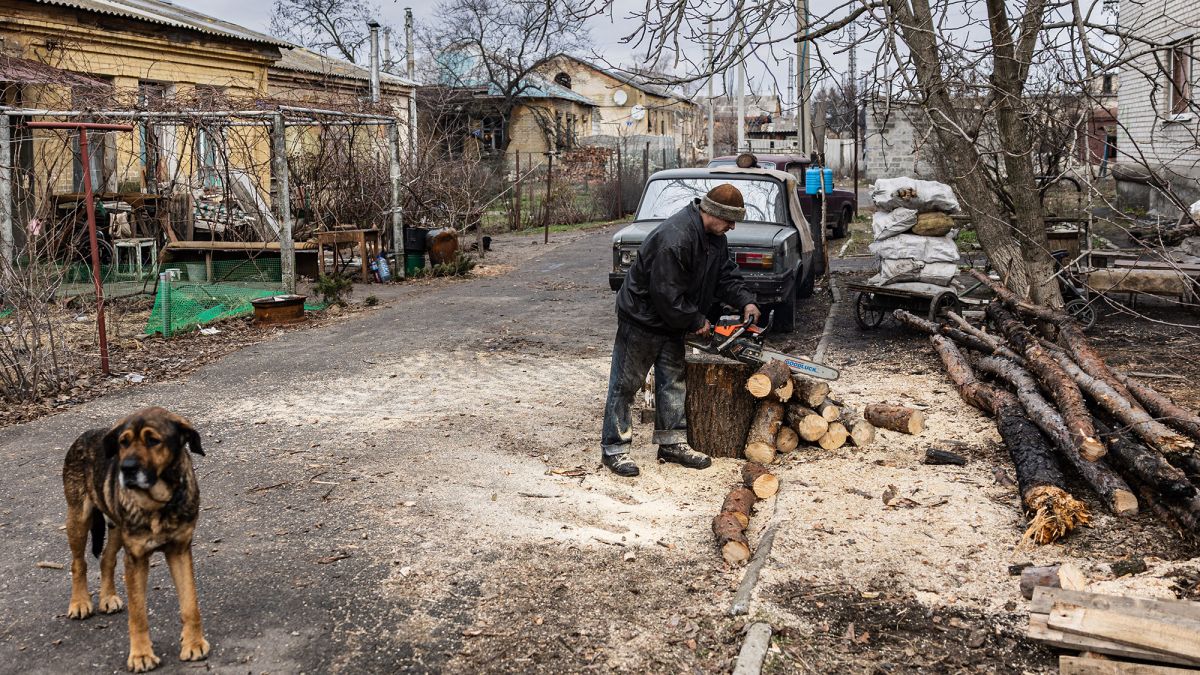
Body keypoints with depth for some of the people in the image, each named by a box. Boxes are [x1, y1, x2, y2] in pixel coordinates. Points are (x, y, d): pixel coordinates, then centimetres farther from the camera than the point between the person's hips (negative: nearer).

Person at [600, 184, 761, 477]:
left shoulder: (715, 237, -2)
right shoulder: (674, 238, -33)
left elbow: (726, 275, 7)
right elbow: (667, 294, -30)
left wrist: (745, 301, -10)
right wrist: (696, 321, -18)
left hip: (672, 323, 9)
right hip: (642, 320, -9)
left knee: (673, 382, 13)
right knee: (625, 385, 1)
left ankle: (672, 442, 23)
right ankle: (613, 448, 8)